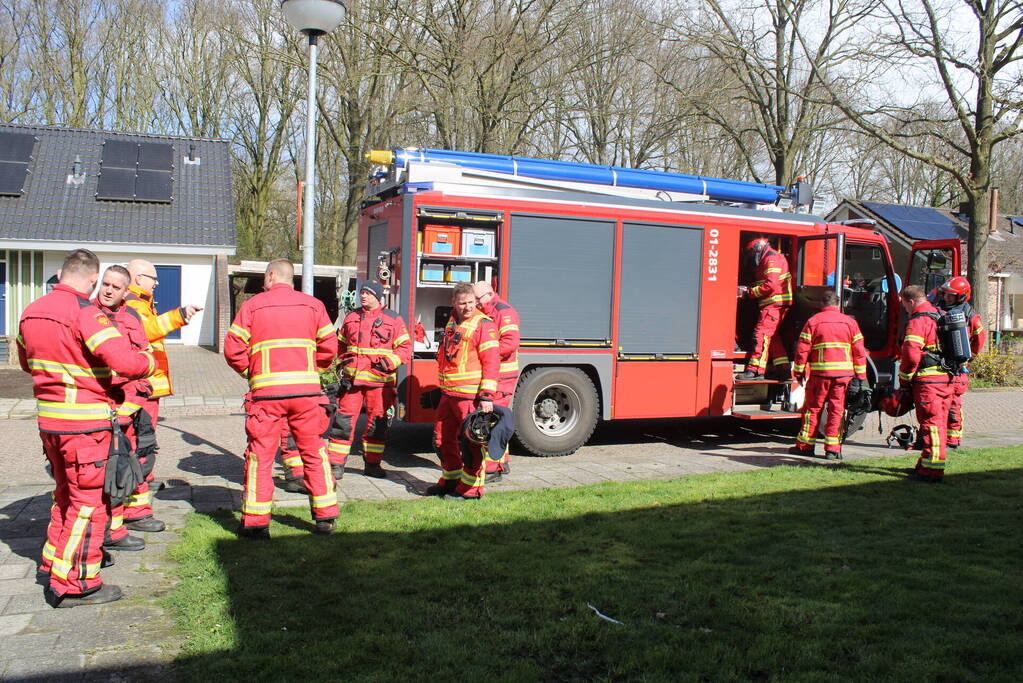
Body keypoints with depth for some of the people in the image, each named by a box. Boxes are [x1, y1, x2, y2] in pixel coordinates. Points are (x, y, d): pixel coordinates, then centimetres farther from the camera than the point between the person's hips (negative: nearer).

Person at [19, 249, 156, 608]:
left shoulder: (31, 312, 8)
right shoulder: (85, 313, -18)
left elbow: (26, 362, 23)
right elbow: (125, 362, -27)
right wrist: (149, 360, -7)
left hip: (48, 417, 8)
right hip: (85, 421, -8)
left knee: (66, 494, 23)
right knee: (89, 501, 1)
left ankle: (54, 564, 34)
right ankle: (74, 584, 7)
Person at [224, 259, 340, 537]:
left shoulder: (252, 306, 4)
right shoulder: (313, 305, 9)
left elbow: (233, 349, -1)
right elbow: (329, 347, 5)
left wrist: (249, 372, 15)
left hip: (266, 391, -1)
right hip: (306, 390, 2)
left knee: (260, 455, 6)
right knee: (314, 453, 11)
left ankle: (256, 522, 8)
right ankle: (325, 516, 15)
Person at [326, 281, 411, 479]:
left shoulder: (393, 319, 3)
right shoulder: (351, 318, 13)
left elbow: (405, 348, 2)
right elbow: (340, 344, 23)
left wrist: (389, 362, -12)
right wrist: (340, 361, 6)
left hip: (379, 380, -1)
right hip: (351, 379, 2)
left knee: (377, 423, 6)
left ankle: (373, 464, 19)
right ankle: (336, 464, 4)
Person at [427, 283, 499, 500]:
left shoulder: (483, 324, -10)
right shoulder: (452, 322, 14)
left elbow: (491, 362, -15)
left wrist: (487, 396, -20)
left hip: (470, 395, -8)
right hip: (448, 394, 8)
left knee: (472, 441, -1)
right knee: (443, 437, 15)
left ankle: (471, 487, 10)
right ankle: (451, 480, 30)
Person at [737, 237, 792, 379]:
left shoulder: (772, 259, -11)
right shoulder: (767, 260, 23)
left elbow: (770, 286, -21)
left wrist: (749, 292, -15)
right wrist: (749, 290, 9)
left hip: (774, 304, -11)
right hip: (774, 304, 11)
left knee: (762, 333, -15)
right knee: (771, 336, 15)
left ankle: (754, 369, -20)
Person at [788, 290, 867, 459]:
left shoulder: (813, 321, 1)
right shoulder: (850, 322, 6)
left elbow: (802, 349, -2)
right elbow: (859, 351, 5)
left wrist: (799, 372, 7)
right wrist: (860, 376, 9)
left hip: (819, 373, -1)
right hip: (844, 373, 1)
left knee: (813, 408, 7)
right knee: (837, 410, 6)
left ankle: (805, 445, 12)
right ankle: (833, 448, 6)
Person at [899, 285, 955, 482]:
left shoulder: (918, 321, -12)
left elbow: (911, 354, -19)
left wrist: (904, 379, -7)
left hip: (927, 381, -9)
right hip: (947, 379, 9)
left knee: (930, 423, -6)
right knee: (939, 423, 14)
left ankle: (932, 470, -4)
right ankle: (926, 465, 25)